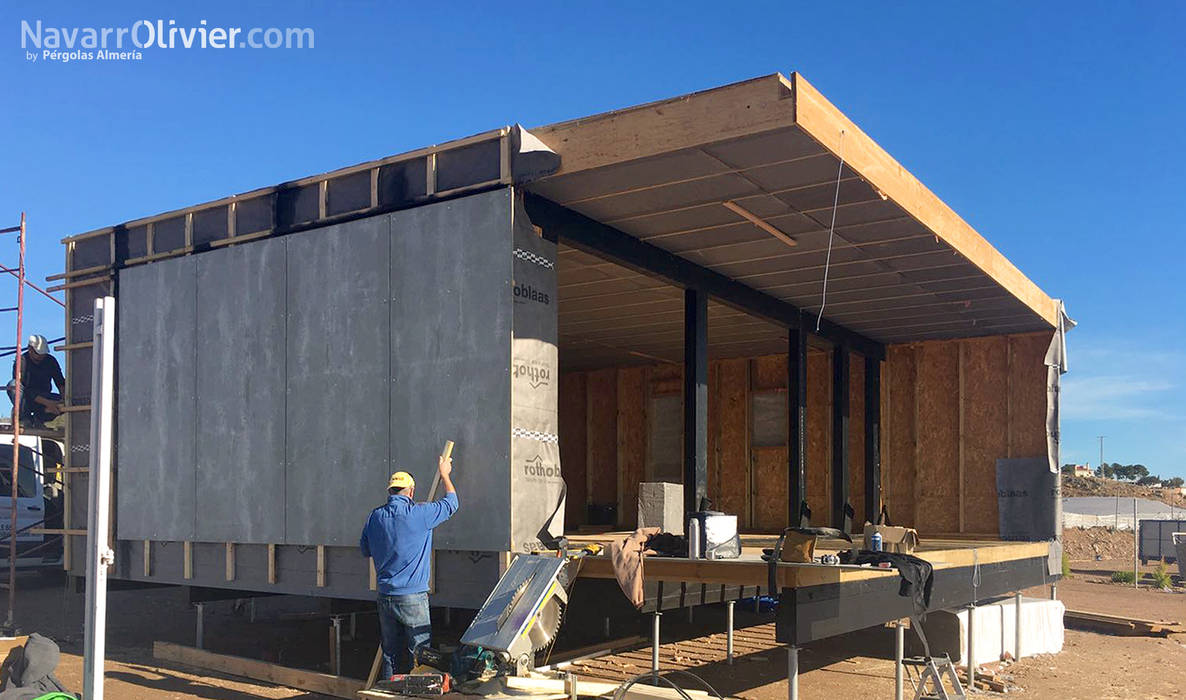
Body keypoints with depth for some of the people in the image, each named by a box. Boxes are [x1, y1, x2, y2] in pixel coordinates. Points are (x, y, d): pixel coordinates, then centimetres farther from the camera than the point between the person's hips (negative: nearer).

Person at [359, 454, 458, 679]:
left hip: (385, 598, 5)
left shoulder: (375, 517, 3)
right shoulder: (418, 514, -11)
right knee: (420, 655, 2)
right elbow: (451, 503, 4)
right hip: (412, 597, -5)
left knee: (390, 654, 13)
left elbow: (365, 549, 18)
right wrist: (444, 474, 18)